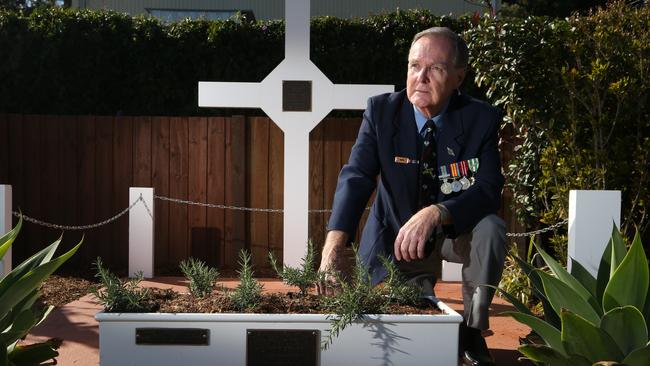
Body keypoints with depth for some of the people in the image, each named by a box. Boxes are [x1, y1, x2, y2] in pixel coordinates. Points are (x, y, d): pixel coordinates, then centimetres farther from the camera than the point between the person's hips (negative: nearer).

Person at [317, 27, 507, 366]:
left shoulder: (481, 119, -14)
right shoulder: (381, 111, -14)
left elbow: (489, 191, -23)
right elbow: (356, 177, -25)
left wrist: (435, 214, -44)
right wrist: (334, 245, -43)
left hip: (458, 232, 0)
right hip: (396, 236, 0)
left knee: (490, 229, -32)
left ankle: (472, 331, -9)